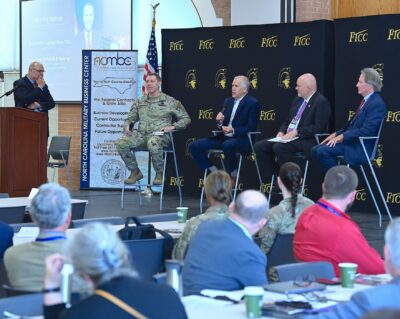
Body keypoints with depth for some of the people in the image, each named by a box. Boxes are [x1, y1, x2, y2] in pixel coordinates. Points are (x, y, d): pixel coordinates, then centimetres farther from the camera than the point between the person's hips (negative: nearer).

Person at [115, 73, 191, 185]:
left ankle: (160, 173, -17)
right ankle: (135, 172, -6)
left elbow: (186, 118, 9)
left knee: (153, 143, -42)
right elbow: (130, 118, 25)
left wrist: (173, 126, -8)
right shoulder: (140, 102, 17)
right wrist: (127, 127, 2)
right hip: (141, 134, 4)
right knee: (120, 143, -24)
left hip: (159, 135, -4)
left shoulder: (170, 102, 6)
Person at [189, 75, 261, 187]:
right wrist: (220, 121, -5)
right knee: (194, 146, -8)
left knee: (227, 145, -42)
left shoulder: (253, 103, -5)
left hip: (242, 139, -7)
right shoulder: (228, 101, 16)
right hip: (224, 137, 7)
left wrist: (233, 130, -25)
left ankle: (233, 176, -18)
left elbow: (251, 128, -12)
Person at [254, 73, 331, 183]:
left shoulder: (322, 102, -9)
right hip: (288, 137, 9)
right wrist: (281, 132, 3)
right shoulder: (298, 100, 18)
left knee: (279, 147, -33)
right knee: (259, 146, -7)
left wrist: (296, 132, -20)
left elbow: (318, 128, -17)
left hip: (307, 141, -9)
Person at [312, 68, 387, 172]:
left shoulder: (377, 104, -14)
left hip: (361, 148, -10)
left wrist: (342, 136, -19)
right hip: (352, 141, 10)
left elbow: (366, 130, -22)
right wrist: (336, 134, 8)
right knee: (316, 150, -1)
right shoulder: (366, 100, 17)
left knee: (322, 151, -22)